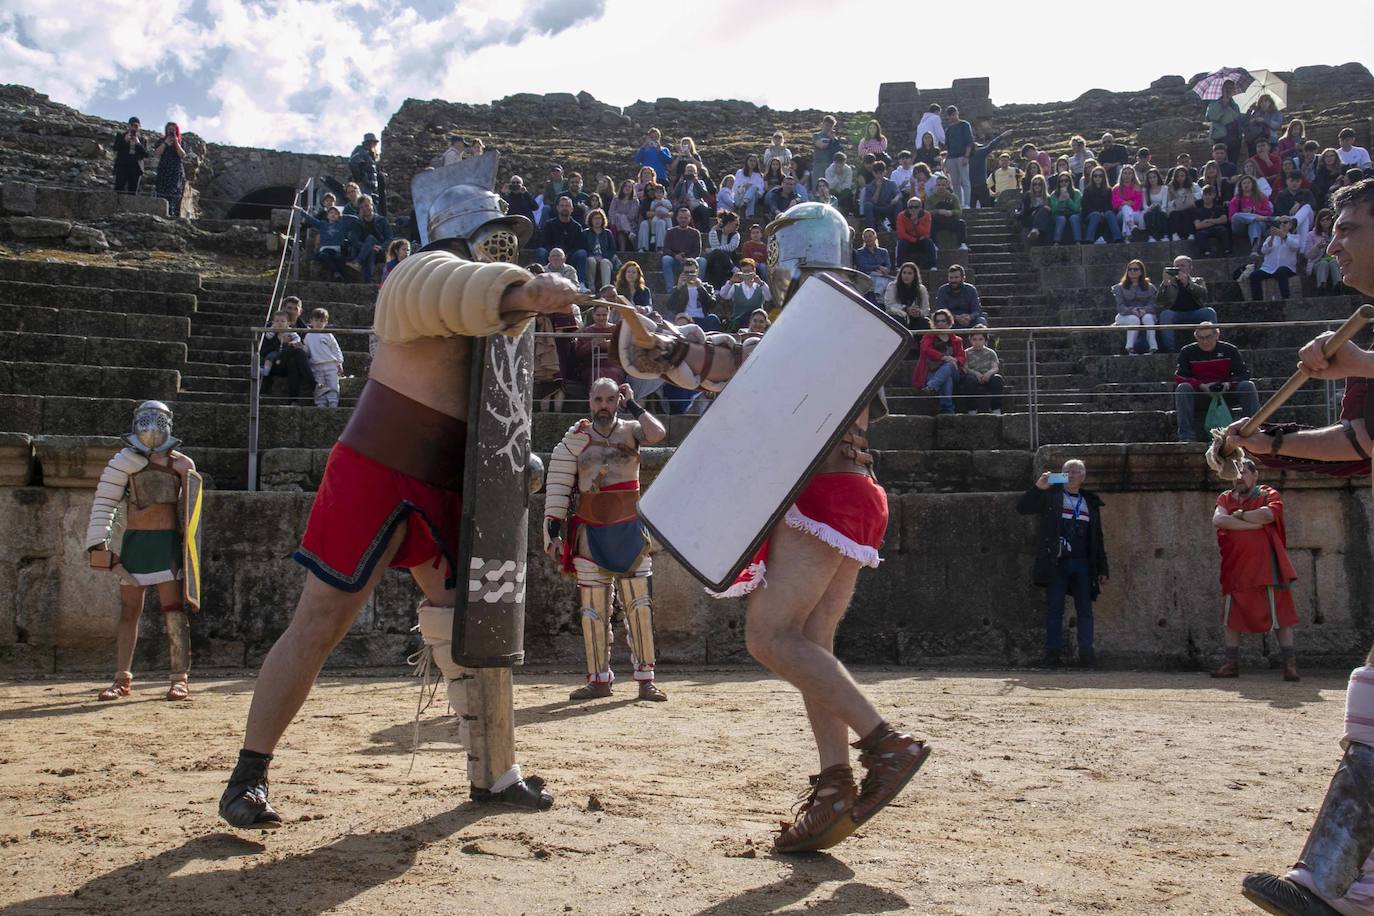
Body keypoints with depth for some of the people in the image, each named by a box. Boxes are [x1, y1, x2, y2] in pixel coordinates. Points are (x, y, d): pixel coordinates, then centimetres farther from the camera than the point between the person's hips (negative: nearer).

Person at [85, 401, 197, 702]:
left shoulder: (182, 464, 5)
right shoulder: (124, 462, 3)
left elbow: (190, 509, 10)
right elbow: (104, 502, -2)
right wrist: (98, 542, -11)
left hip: (169, 542, -1)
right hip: (134, 542, 1)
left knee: (173, 611, -4)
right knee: (128, 611, 7)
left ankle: (180, 679, 0)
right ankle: (123, 679, 17)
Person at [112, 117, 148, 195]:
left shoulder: (141, 139, 15)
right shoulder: (121, 135, 13)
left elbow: (146, 154, 4)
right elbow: (115, 148, 0)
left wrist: (138, 144, -9)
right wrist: (125, 140, -11)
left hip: (136, 168, 1)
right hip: (122, 167, -1)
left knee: (132, 193, -2)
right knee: (119, 192, -10)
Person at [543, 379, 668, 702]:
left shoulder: (630, 431, 3)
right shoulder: (576, 439, 3)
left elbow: (657, 434, -20)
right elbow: (558, 486, 0)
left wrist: (632, 405, -9)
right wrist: (553, 531, -6)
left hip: (629, 530, 0)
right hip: (591, 533, 1)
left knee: (639, 605, -1)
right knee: (593, 608, 4)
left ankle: (645, 679, 5)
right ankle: (599, 679, 13)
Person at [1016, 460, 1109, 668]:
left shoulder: (1091, 502, 17)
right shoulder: (1050, 495, 6)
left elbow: (1097, 539, 18)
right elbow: (1022, 508, -5)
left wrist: (1102, 568, 13)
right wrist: (1038, 487, -19)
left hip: (1082, 563, 3)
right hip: (1056, 563, -3)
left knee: (1085, 610, 0)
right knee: (1054, 609, -3)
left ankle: (1087, 653, 2)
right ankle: (1053, 653, -2)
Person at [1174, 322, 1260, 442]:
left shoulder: (1229, 350, 1)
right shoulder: (1187, 352, -2)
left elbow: (1245, 373, -1)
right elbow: (1179, 378, -9)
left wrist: (1228, 384, -20)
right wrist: (1202, 386, -22)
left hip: (1225, 393, 1)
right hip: (1198, 396, -1)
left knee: (1248, 386, -22)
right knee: (1183, 388, -31)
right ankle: (1185, 436, -36)